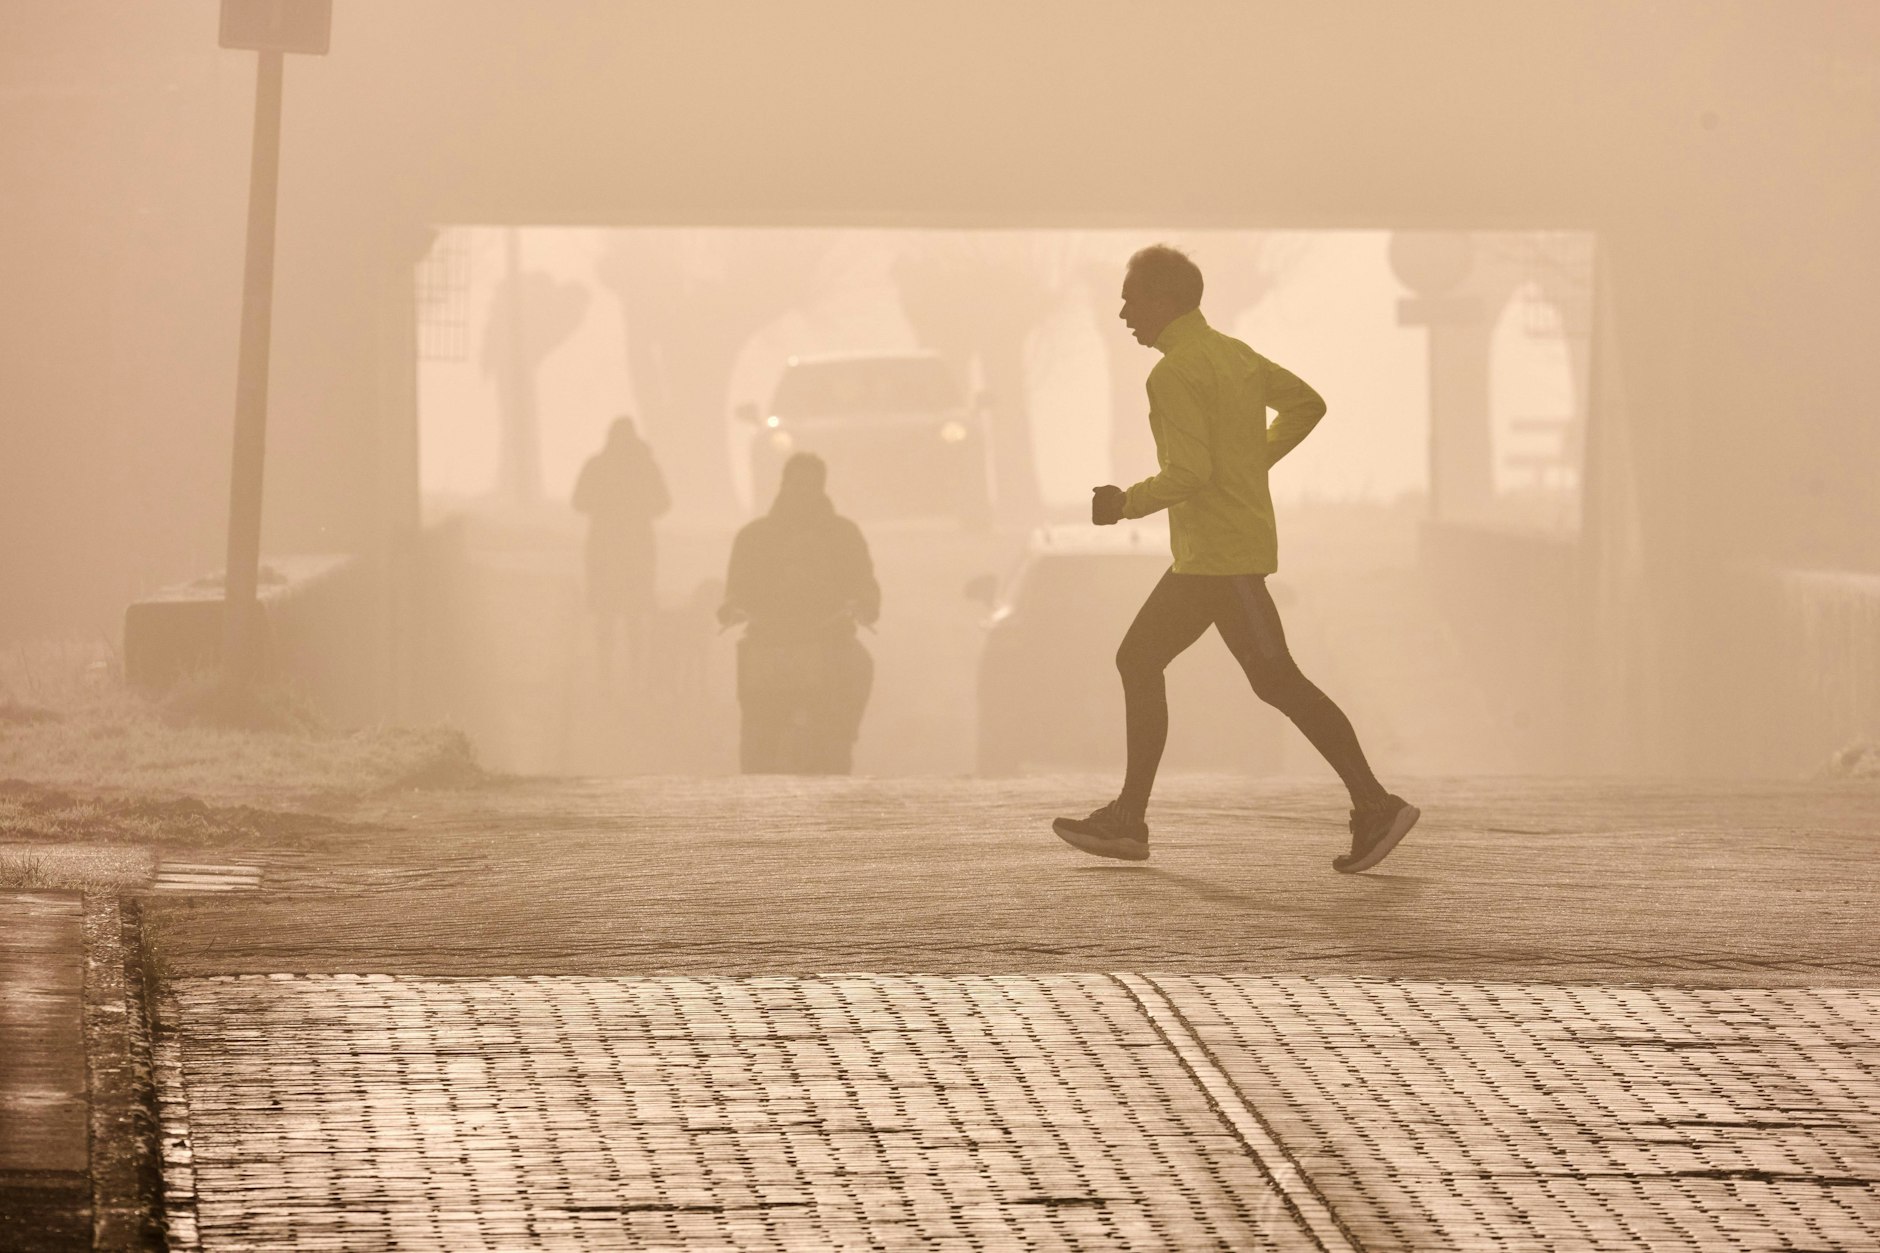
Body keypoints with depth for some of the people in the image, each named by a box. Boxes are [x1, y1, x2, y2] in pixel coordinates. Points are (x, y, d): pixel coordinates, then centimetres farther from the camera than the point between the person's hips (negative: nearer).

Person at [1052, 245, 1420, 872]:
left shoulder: (1175, 372, -15)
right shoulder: (1232, 354, 14)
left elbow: (1188, 473, -22)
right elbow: (1306, 403, 22)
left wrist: (1128, 503, -8)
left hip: (1221, 554, -10)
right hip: (1205, 555, 10)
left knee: (1275, 679, -10)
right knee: (1138, 661, 12)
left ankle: (1375, 806, -11)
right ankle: (1128, 820, 12)